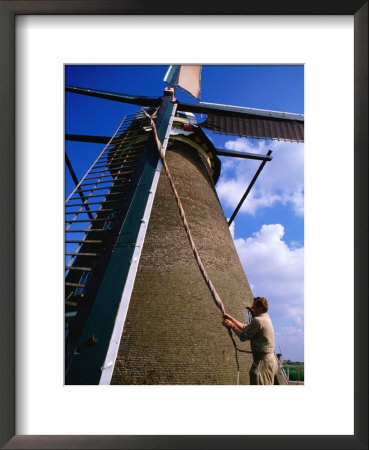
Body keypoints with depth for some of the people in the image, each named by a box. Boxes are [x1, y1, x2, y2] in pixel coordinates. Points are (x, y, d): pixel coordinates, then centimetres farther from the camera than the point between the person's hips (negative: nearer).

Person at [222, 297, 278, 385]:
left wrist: (232, 325, 0)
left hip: (263, 362, -10)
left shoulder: (257, 320, -17)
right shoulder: (265, 319, 15)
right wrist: (231, 318, 17)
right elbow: (245, 327, 20)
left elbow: (243, 336, -13)